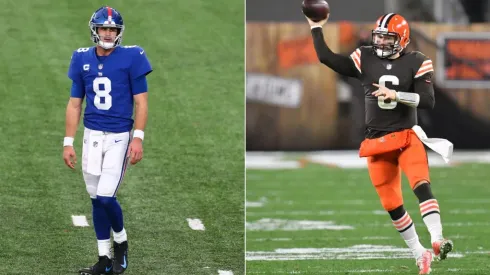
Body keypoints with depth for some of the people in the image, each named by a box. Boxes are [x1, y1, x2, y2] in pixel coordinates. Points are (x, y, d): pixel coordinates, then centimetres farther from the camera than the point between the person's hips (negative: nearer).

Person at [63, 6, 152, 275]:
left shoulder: (131, 58, -7)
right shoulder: (82, 59, 4)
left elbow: (141, 102, -5)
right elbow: (74, 104, 9)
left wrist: (138, 138, -14)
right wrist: (68, 142, 5)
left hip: (119, 136, -4)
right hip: (92, 135, 4)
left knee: (105, 197, -12)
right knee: (96, 199, 7)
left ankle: (121, 242, 16)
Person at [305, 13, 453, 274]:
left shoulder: (416, 63, -4)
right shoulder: (365, 58, 3)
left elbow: (428, 101, -13)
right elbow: (327, 58, -1)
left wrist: (395, 95, -23)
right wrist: (316, 28, -1)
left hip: (407, 137, -3)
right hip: (377, 142, 3)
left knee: (421, 184, -27)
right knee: (391, 204, 4)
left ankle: (437, 240, -38)